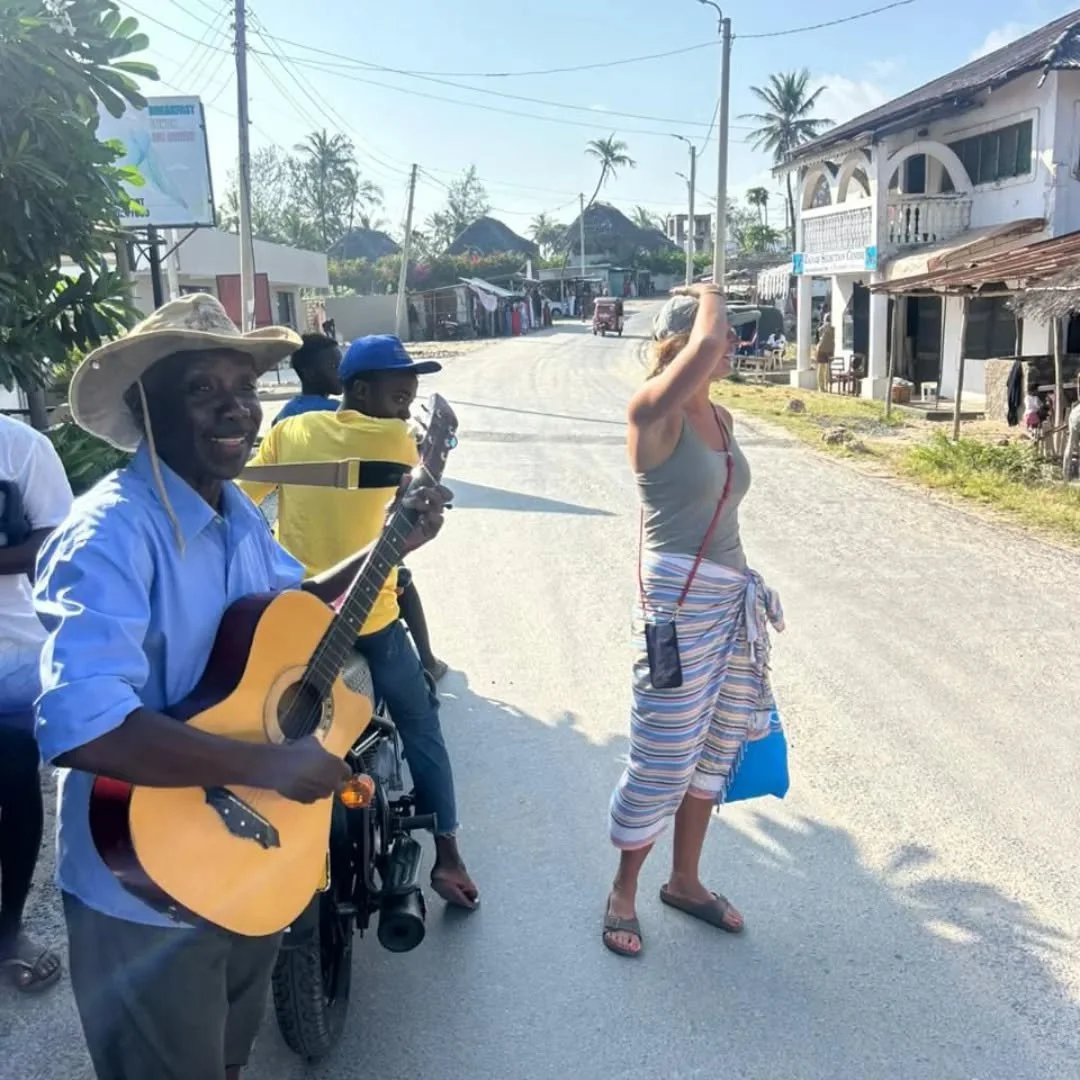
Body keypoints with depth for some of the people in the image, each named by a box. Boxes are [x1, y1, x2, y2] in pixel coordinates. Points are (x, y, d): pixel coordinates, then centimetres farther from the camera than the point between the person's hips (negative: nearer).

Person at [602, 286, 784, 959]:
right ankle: (623, 893, 22)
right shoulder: (653, 411, -12)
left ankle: (685, 880, 34)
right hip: (679, 602, -8)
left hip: (736, 601, 8)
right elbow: (707, 346, -30)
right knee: (664, 761, 1)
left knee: (716, 751, 16)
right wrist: (711, 299, -9)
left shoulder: (721, 418, 12)